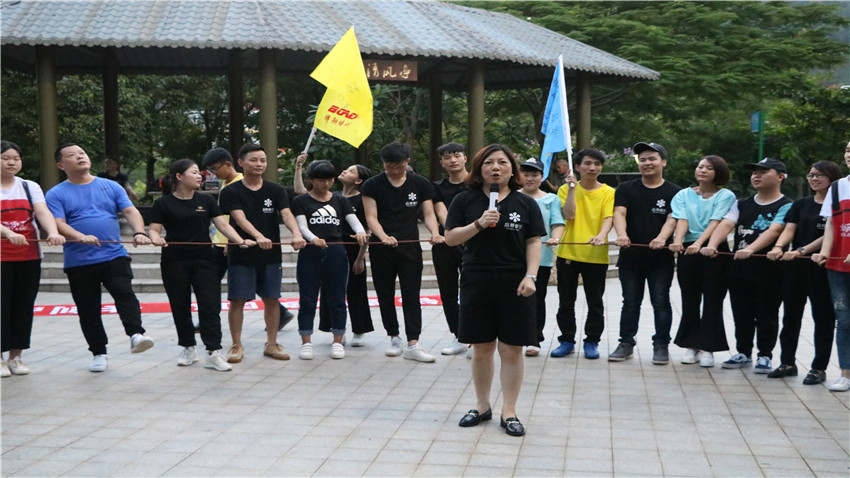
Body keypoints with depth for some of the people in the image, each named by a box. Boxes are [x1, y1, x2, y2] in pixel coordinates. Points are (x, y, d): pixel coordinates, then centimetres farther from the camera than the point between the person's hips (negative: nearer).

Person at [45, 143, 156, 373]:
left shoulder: (111, 187, 10)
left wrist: (139, 232, -21)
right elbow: (58, 224, -10)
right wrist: (81, 237, -30)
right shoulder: (56, 194, 4)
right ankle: (98, 353, 18)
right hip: (79, 262, 0)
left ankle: (136, 335, -31)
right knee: (88, 310, 7)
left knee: (125, 294, -22)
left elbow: (130, 211, 0)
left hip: (114, 256, 0)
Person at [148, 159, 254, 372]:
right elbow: (154, 229, -2)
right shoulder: (163, 203, 1)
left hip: (204, 260, 2)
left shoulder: (206, 201, 9)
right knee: (180, 307, 7)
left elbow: (222, 225, 4)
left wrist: (240, 240, -11)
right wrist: (156, 239, -25)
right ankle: (188, 348, 21)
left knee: (210, 306, -6)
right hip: (174, 263, -1)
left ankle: (213, 353, -6)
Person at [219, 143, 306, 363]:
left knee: (272, 299, 6)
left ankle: (271, 344, 19)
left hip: (270, 255, 3)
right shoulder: (231, 192, -2)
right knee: (237, 300, -1)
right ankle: (236, 345, 12)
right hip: (241, 254, -3)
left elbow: (286, 214, -6)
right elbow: (240, 219, -16)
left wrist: (296, 233, -27)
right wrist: (258, 237, -34)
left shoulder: (276, 190, 7)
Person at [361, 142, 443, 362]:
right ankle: (394, 338, 21)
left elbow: (429, 214, 4)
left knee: (411, 296, -4)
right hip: (381, 249, 0)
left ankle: (413, 344, -6)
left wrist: (435, 232, -18)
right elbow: (371, 217, -5)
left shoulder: (421, 184, 5)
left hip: (410, 247, 0)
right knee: (385, 296, 8)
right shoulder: (372, 185, 1)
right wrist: (383, 236, -24)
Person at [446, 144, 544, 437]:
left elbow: (534, 242, 2)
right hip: (477, 283, 0)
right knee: (482, 348, 8)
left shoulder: (526, 204, 5)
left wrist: (530, 276, -9)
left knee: (512, 350, 1)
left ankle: (509, 412, 10)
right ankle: (482, 407, 23)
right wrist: (478, 224, -14)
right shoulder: (465, 201, 4)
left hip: (514, 286, 0)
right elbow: (450, 237, 0)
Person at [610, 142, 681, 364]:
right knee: (630, 302, 9)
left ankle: (661, 346, 10)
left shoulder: (674, 192, 4)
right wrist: (622, 234, -26)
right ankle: (626, 343, 17)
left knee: (661, 302, 2)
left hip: (661, 257, -2)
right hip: (630, 256, 2)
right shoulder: (626, 189, 8)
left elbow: (672, 219, -9)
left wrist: (662, 238, -30)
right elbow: (619, 213, -6)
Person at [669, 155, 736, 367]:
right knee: (690, 300, 6)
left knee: (713, 300, 0)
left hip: (715, 252, -2)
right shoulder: (684, 195, 11)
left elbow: (715, 222, -12)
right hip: (687, 252, 2)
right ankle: (691, 346, 16)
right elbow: (681, 219, -5)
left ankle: (707, 348, 5)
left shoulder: (726, 196, 2)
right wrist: (677, 240, -25)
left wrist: (699, 243, -27)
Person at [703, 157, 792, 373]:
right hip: (739, 267, 5)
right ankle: (743, 353, 26)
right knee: (741, 314, 13)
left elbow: (774, 230, -22)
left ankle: (765, 356, 17)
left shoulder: (786, 206, -5)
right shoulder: (742, 204, 11)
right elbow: (726, 224, -4)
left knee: (766, 314, 5)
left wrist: (750, 249, -37)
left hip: (769, 268, -5)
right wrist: (712, 245, -24)